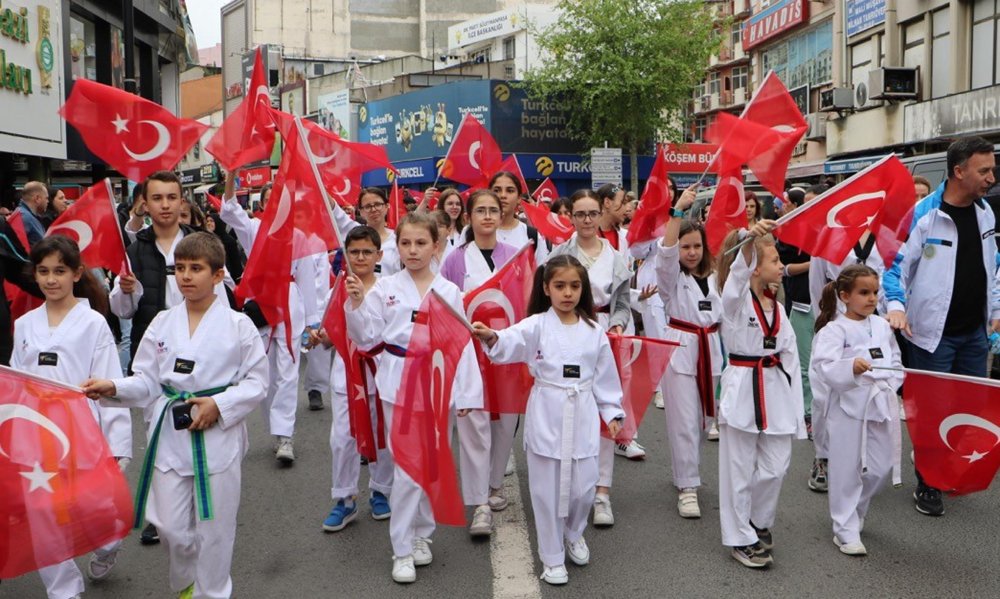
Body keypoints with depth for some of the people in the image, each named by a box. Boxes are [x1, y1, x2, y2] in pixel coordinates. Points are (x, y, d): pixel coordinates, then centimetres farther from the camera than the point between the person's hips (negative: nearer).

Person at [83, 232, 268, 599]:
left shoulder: (237, 325, -7)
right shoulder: (163, 323, 3)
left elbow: (257, 382, -5)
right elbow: (148, 381, 5)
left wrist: (220, 404, -16)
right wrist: (114, 388, -12)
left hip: (218, 437, -3)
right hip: (170, 435, 3)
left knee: (214, 525, 8)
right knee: (170, 525, 8)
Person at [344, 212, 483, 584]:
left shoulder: (449, 292, 2)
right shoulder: (385, 288, 0)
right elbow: (367, 338, 0)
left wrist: (466, 393, -2)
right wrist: (357, 302, -16)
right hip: (399, 382, -2)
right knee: (408, 468, -4)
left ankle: (422, 534, 31)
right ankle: (402, 551, 9)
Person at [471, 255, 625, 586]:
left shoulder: (594, 331, 4)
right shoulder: (537, 325, -6)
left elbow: (605, 376, 10)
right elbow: (514, 341, -26)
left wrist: (612, 413, 8)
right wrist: (493, 337, -47)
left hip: (583, 416, 2)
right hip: (546, 415, -2)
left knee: (583, 486, 6)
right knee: (547, 488, 5)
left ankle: (573, 533, 39)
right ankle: (552, 557, 23)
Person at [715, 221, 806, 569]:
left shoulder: (776, 306, 11)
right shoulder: (735, 299, -7)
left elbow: (790, 355, 10)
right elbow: (738, 271, -30)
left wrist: (795, 405, 6)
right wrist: (749, 236, -48)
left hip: (776, 389, 6)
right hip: (743, 387, -6)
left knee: (775, 467, 10)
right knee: (740, 469, 4)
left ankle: (759, 521, 34)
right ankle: (741, 538, 18)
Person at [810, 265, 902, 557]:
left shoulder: (882, 325, 10)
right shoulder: (835, 329, -10)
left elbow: (895, 360, 19)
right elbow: (823, 367, -21)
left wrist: (890, 384, 3)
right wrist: (851, 368, -37)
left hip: (882, 404, 6)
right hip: (849, 406, -6)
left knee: (881, 468, 12)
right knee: (847, 469, 1)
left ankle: (851, 513, 37)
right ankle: (846, 531, 14)